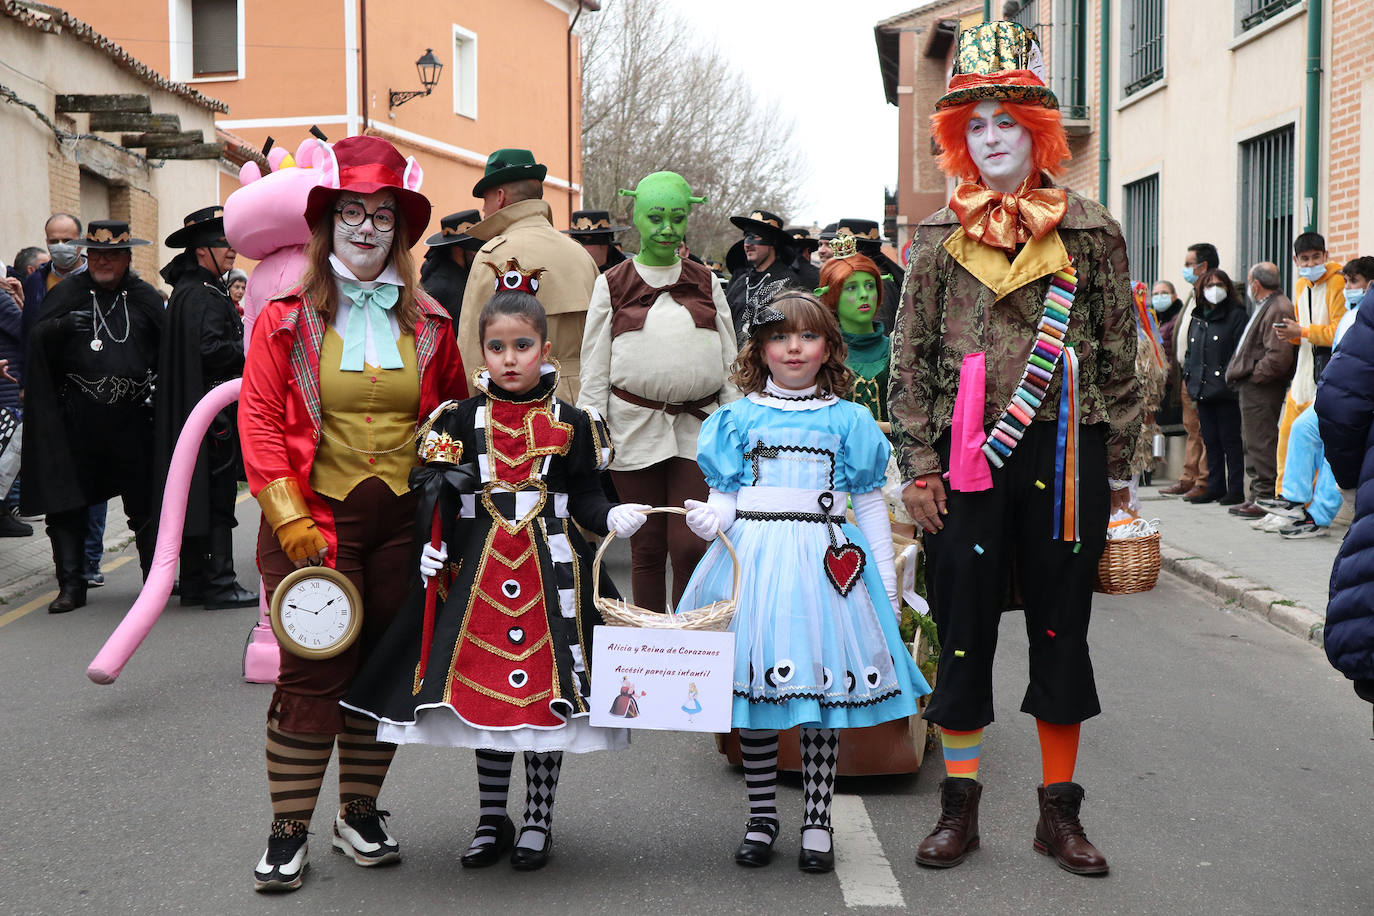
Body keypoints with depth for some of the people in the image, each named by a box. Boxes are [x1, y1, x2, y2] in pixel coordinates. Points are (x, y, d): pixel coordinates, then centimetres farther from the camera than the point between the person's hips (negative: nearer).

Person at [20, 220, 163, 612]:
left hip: (132, 418, 1)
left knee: (145, 502, 6)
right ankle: (71, 585, 9)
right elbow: (36, 340, -3)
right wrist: (61, 326, -22)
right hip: (76, 419, 0)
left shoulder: (146, 298, 10)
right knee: (68, 503, 1)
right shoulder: (66, 293, 6)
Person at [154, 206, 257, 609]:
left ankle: (194, 582, 19)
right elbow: (210, 349, -24)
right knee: (218, 495, -5)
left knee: (199, 496, 13)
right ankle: (220, 583, -1)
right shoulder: (204, 296, -14)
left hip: (192, 410, 10)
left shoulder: (187, 289, 17)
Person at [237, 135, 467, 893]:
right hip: (315, 522, -3)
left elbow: (456, 415, 18)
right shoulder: (287, 319, -1)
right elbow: (259, 420, -4)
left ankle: (360, 813, 24)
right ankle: (287, 831, 7)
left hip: (404, 522, 3)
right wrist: (288, 515, -12)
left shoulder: (428, 325, 7)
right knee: (312, 673, -5)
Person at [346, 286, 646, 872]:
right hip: (478, 570, 1)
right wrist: (429, 543, -12)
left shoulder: (570, 424, 2)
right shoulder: (460, 421, 3)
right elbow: (437, 493, 2)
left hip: (551, 570, -1)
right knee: (483, 688, 7)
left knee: (545, 689, 4)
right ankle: (492, 821, 21)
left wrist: (612, 516, -15)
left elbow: (583, 495, 4)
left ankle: (538, 822, 19)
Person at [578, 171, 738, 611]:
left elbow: (729, 359, 13)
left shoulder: (705, 282, 11)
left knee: (688, 545, -9)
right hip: (635, 425, 0)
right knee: (647, 547, 5)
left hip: (697, 426, 1)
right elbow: (594, 365, 6)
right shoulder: (612, 285, 6)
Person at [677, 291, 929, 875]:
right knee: (753, 691, 2)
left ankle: (817, 823, 12)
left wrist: (887, 583, 9)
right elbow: (724, 499, 8)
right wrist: (707, 519, -16)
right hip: (752, 558, 0)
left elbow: (870, 505, 11)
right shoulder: (739, 418, 9)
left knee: (822, 693, 1)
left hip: (826, 564, 0)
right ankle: (761, 819, 17)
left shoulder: (849, 420, 9)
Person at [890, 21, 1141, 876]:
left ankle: (1060, 811, 20)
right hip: (968, 455, 0)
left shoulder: (1092, 231, 4)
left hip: (1065, 453, 0)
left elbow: (1119, 354, 6)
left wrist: (1117, 465, 5)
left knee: (1062, 627, 8)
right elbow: (911, 357, 4)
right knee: (962, 628, 5)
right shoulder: (939, 237, 5)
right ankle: (960, 807, 17)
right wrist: (920, 464, -3)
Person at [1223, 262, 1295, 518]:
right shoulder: (1265, 308, 19)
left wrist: (1253, 375, -16)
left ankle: (1266, 499, -4)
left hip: (1262, 390, -11)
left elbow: (1279, 355, -23)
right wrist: (1242, 374, 14)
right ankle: (1258, 496, 21)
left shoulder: (1277, 310, -15)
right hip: (1252, 388, 11)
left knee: (1261, 444, -8)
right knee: (1253, 442, 14)